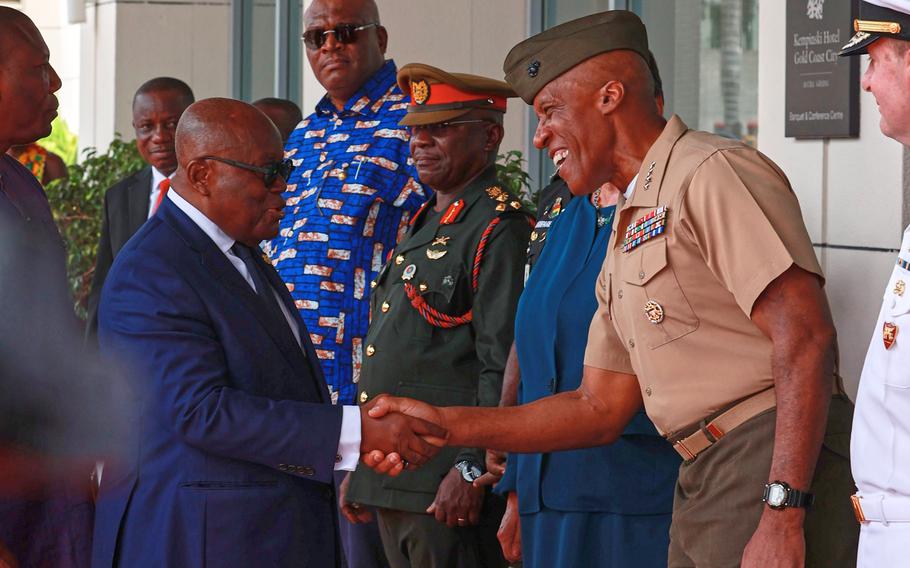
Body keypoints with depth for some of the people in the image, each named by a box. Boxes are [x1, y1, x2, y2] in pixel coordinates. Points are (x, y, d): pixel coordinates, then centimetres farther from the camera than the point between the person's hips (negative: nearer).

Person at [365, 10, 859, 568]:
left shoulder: (713, 172, -7)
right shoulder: (626, 237, 22)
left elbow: (804, 337, -17)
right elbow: (599, 409, 22)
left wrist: (782, 513, -23)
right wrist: (444, 424, 14)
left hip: (773, 471, -9)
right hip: (700, 483, 9)